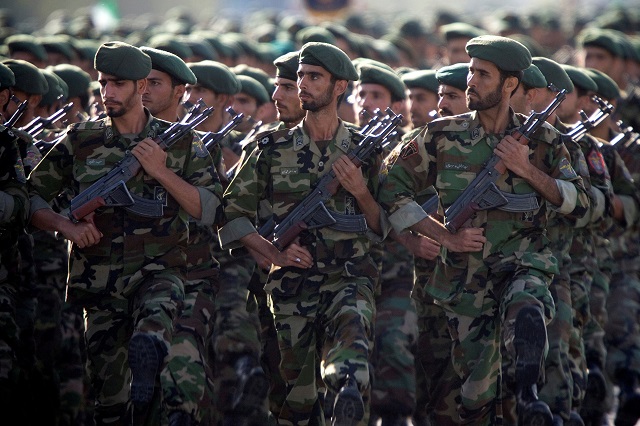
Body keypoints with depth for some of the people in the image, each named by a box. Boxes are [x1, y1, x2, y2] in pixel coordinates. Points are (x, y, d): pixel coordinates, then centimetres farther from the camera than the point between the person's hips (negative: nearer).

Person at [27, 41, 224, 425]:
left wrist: (160, 171, -12)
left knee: (147, 343, -39)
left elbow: (210, 212, -2)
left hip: (159, 273, -2)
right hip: (99, 284, 2)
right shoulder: (80, 142, 6)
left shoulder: (181, 142, 4)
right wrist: (67, 226, -9)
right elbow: (31, 197, 9)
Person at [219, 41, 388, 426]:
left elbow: (383, 229, 9)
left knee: (352, 324, -34)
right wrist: (275, 254, -5)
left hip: (349, 278, -1)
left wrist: (361, 192, -9)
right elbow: (232, 212, 7)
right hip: (292, 283, 1)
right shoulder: (274, 149, 6)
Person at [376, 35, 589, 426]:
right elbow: (393, 192, 2)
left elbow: (579, 202, 2)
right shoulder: (443, 137, 1)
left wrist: (528, 170, -11)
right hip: (466, 276, 1)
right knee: (476, 394, 2)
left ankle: (529, 394, -26)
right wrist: (446, 236, -5)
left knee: (526, 313, -39)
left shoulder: (540, 139, 2)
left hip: (524, 265, -1)